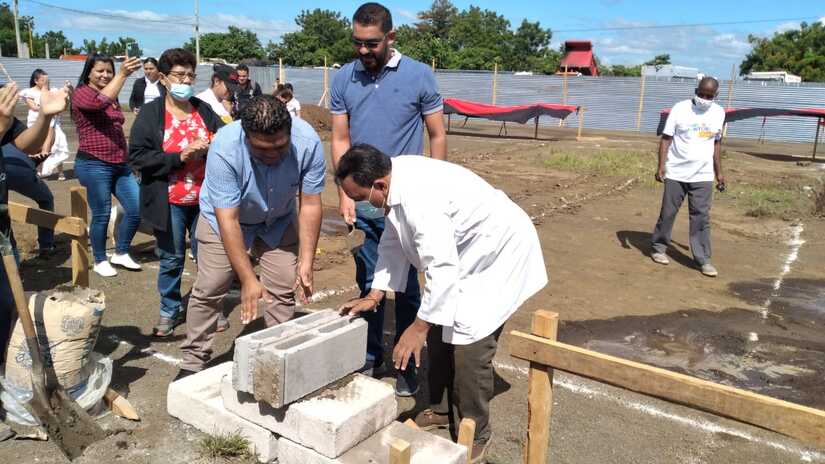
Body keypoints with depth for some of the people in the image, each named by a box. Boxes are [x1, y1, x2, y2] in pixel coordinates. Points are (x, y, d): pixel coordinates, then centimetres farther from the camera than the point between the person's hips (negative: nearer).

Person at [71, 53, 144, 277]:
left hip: (119, 164, 8)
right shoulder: (81, 93, -6)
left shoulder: (113, 98, 19)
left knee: (137, 210, 3)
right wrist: (123, 74, -33)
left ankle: (121, 253, 21)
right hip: (94, 165, -7)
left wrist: (125, 158, 29)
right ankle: (100, 261, 18)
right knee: (102, 215, 0)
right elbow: (101, 101, -29)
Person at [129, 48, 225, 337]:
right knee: (171, 260, 11)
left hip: (204, 200, 2)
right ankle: (169, 311, 29)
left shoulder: (205, 110, 4)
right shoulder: (150, 113, -4)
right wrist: (180, 156, -19)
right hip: (169, 203, -2)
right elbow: (137, 157, -11)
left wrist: (211, 148, -15)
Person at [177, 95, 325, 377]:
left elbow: (310, 204, -23)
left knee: (283, 290, -1)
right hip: (224, 219, -2)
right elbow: (228, 220, -34)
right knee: (209, 289, -2)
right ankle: (193, 362, 14)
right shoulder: (224, 149, -36)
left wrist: (306, 262, -26)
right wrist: (248, 280, -34)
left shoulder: (308, 142, -31)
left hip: (278, 222, 2)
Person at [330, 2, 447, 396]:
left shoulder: (419, 75, -4)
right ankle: (370, 356, 29)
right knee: (368, 283, 13)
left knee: (405, 285, 6)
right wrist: (344, 194, -3)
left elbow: (438, 137, 0)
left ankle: (407, 364, 20)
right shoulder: (343, 79, 3)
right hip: (362, 201, 3)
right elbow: (340, 140, 5)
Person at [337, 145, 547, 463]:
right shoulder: (395, 183, -5)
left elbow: (442, 267, -35)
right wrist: (374, 296, 2)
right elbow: (392, 243, 6)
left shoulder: (419, 196, -34)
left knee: (469, 348, -10)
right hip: (464, 255, 10)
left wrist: (419, 326, -26)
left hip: (499, 255, -10)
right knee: (441, 332, 14)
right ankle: (442, 410, 33)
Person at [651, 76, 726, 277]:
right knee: (668, 212, 7)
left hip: (703, 176, 2)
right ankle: (659, 248, 24)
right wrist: (661, 166, -14)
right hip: (675, 173, -2)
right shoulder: (680, 109, -5)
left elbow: (716, 143, 14)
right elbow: (666, 139, -5)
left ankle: (704, 260, 4)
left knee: (701, 217, 0)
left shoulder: (719, 113, 6)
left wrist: (719, 172, 13)